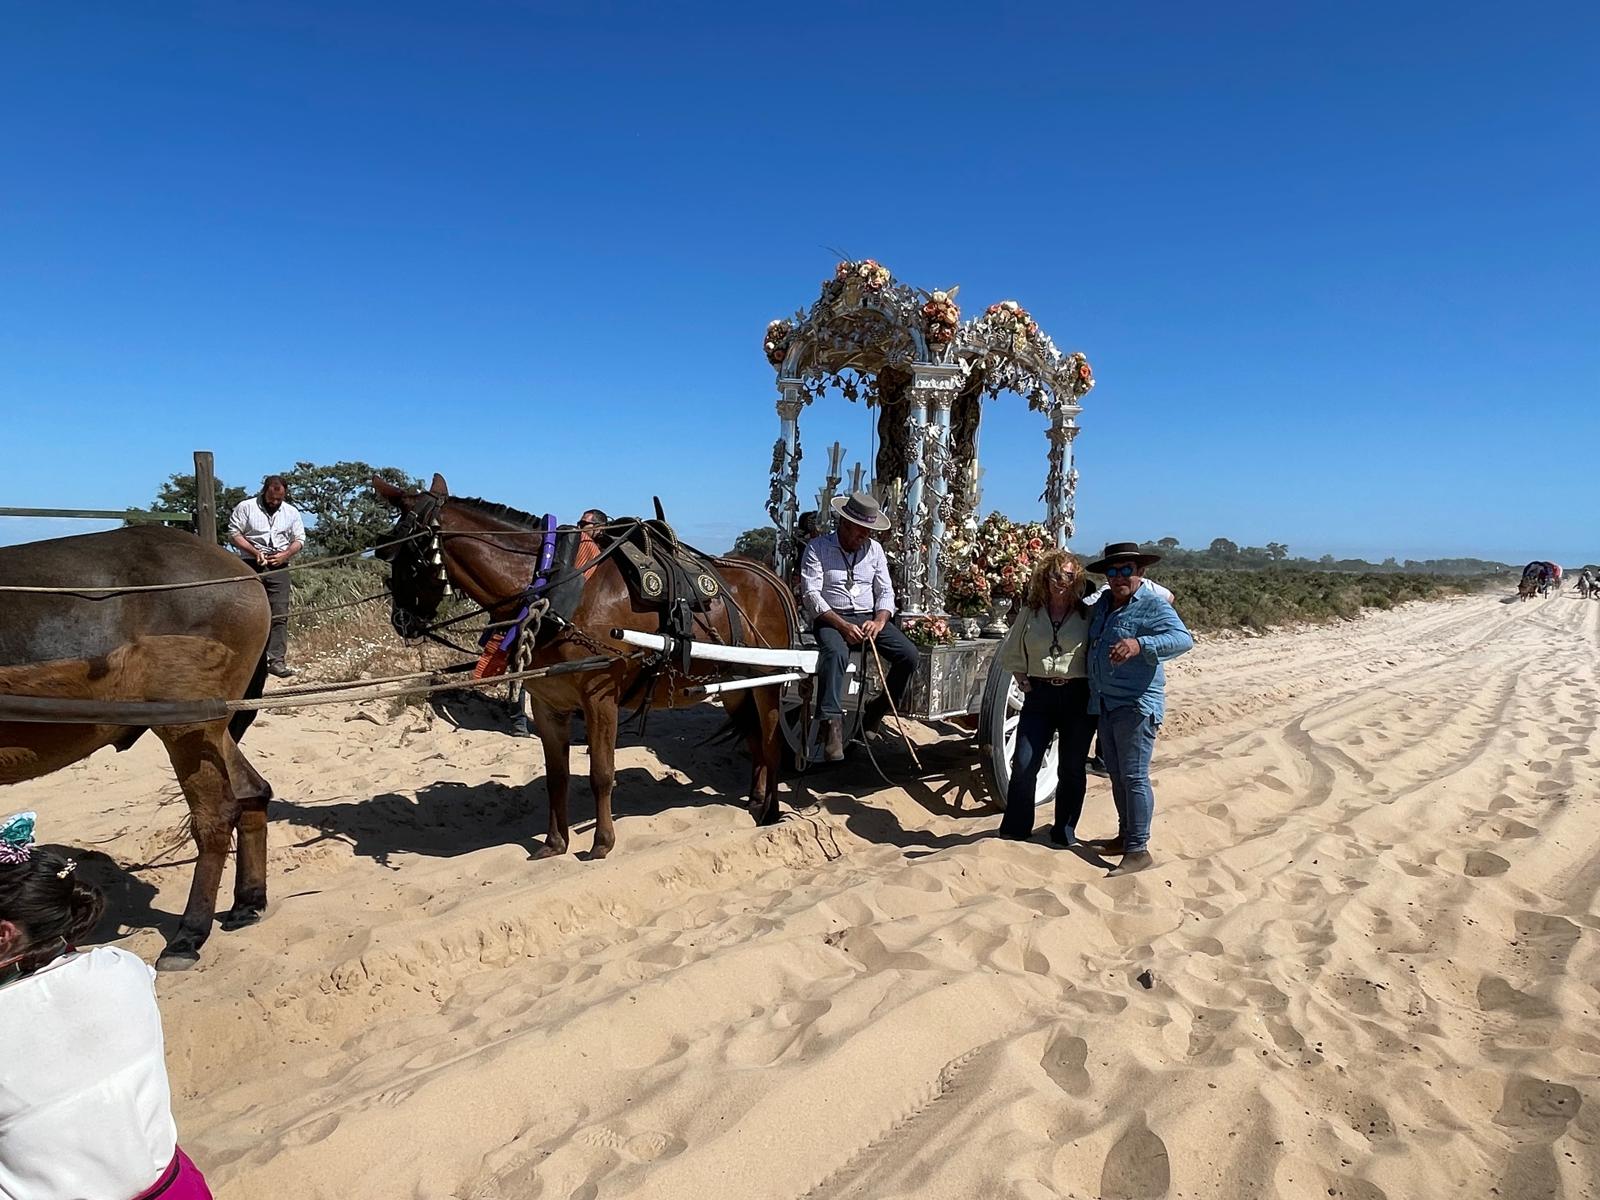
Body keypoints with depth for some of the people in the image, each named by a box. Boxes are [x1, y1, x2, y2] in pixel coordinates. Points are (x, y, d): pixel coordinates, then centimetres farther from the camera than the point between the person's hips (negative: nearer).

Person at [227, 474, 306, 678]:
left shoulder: (291, 512, 13)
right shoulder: (246, 507, 3)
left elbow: (299, 539, 14)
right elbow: (233, 534, 0)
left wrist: (285, 555, -4)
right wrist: (254, 552, -13)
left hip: (278, 568, 2)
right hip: (251, 566, -2)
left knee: (280, 615, -5)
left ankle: (276, 660, -5)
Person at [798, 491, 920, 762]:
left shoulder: (874, 550, 14)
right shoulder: (817, 547, -1)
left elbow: (885, 592, 11)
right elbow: (810, 593, -10)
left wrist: (879, 621, -11)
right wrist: (842, 625, -20)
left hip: (869, 618, 5)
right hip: (831, 618, -5)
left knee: (909, 654, -17)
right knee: (835, 653, -38)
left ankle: (878, 710, 0)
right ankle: (832, 723, -39)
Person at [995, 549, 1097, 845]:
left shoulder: (1088, 615, -1)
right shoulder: (1030, 614, 5)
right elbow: (1010, 652, 14)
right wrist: (1022, 680, 5)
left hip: (1078, 698, -1)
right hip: (1039, 696, 1)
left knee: (1071, 769, 8)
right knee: (1024, 765, -1)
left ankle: (1065, 833, 23)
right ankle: (1015, 830, 13)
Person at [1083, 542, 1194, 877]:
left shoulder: (1153, 606, -11)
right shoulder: (1103, 604, 13)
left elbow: (1183, 639, -28)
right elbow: (1091, 643, 34)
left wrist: (1140, 644, -42)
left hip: (1137, 705, -8)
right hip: (1105, 705, 8)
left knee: (1134, 777, -7)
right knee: (1117, 775, 16)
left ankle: (1138, 849, 0)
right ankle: (1125, 836, 29)